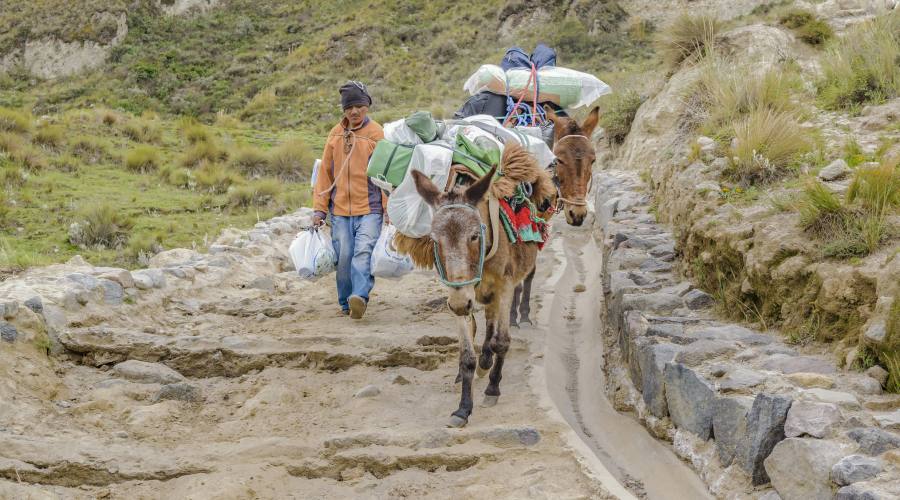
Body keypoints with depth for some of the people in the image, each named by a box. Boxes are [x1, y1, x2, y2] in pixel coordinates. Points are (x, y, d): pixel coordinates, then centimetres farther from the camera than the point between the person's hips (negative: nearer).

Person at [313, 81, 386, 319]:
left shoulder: (377, 133, 0)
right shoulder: (335, 135, 10)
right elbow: (325, 172, 14)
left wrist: (389, 207, -6)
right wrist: (320, 208, 10)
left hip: (369, 208, -3)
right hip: (340, 209, 3)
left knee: (363, 252, -19)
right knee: (344, 257, 2)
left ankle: (360, 297, -29)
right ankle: (346, 302, 13)